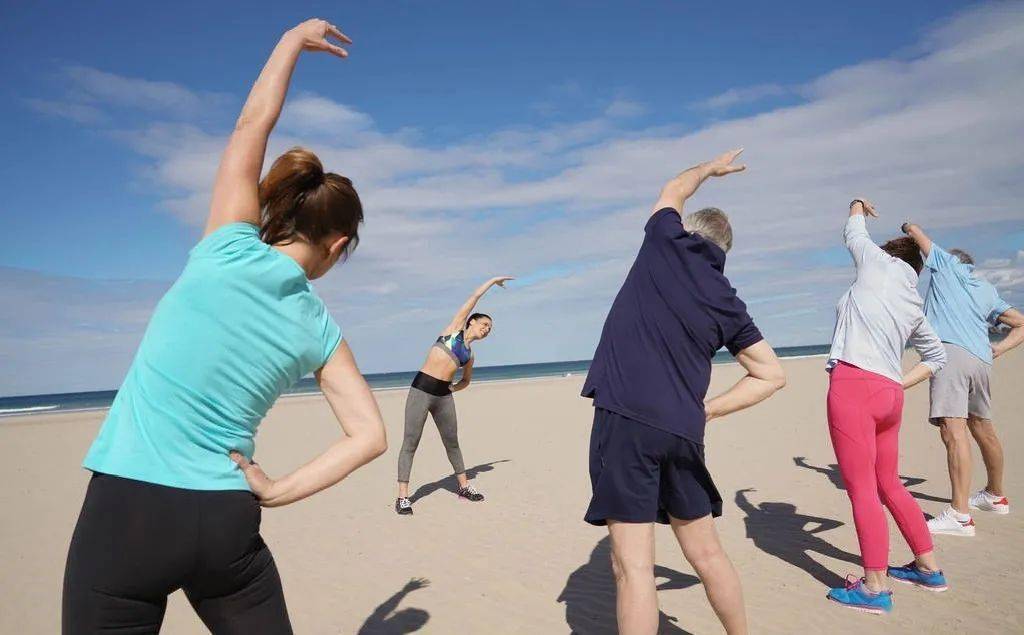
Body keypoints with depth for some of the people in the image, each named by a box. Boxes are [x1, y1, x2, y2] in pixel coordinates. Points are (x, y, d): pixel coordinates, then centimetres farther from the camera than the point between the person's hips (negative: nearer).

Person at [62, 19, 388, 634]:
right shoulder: (320, 329, 0)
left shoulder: (228, 254, -7)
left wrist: (294, 39, 17)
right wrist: (278, 491, 1)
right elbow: (370, 436, -1)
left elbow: (253, 123, 5)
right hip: (227, 522, 2)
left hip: (127, 509, -2)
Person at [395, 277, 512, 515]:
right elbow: (475, 297, 8)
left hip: (444, 396, 6)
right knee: (411, 442, -5)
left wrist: (453, 388, 11)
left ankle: (463, 486, 26)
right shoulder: (455, 327, 6)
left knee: (452, 442, 13)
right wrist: (493, 280, 20)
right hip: (421, 389, -6)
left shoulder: (470, 354, 18)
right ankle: (403, 496, -3)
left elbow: (467, 380, 32)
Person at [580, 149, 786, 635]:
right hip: (683, 431, 5)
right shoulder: (726, 300, 13)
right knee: (707, 554, 20)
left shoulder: (665, 243, 6)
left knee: (633, 565, -4)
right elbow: (772, 376, 15)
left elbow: (673, 191, 29)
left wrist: (710, 167, 46)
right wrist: (703, 410, 14)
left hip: (625, 419, -5)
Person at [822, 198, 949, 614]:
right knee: (889, 485, 21)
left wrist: (858, 206, 44)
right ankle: (928, 568, 32)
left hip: (854, 384, -8)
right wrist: (899, 384, 22)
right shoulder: (915, 306, 22)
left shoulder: (880, 264, 6)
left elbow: (854, 233, 24)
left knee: (862, 488, -5)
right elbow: (937, 357, 31)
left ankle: (874, 588, 0)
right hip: (889, 393, 8)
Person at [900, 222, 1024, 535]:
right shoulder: (988, 290, 30)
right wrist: (998, 349, 14)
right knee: (982, 428, 22)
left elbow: (914, 230, 21)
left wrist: (907, 228, 43)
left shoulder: (946, 263, 16)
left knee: (953, 429, -17)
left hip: (949, 350, -8)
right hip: (980, 358, 8)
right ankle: (996, 495, 41)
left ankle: (959, 515, -24)